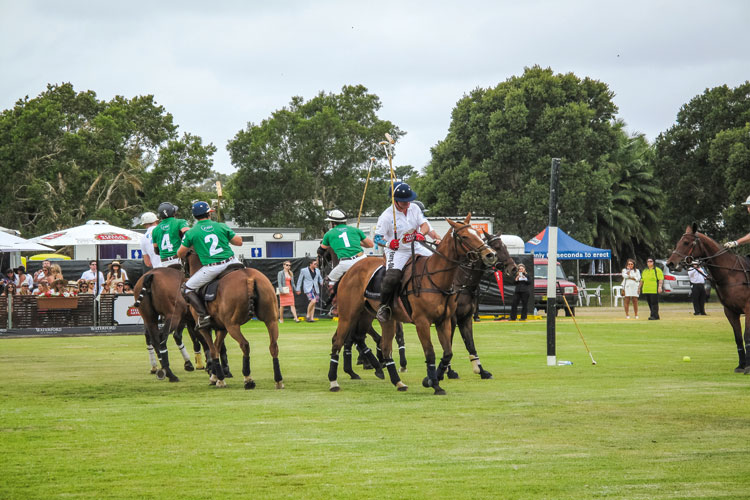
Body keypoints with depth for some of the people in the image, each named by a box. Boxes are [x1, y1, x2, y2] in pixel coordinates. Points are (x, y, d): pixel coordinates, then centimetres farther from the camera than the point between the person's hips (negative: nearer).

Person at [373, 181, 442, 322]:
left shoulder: (414, 208, 1)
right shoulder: (386, 216, -14)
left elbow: (425, 225, 0)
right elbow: (377, 238, -12)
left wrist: (421, 233, -25)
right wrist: (388, 243, -34)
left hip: (416, 248, 6)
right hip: (396, 251, -6)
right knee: (391, 278, -29)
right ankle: (384, 305, -6)